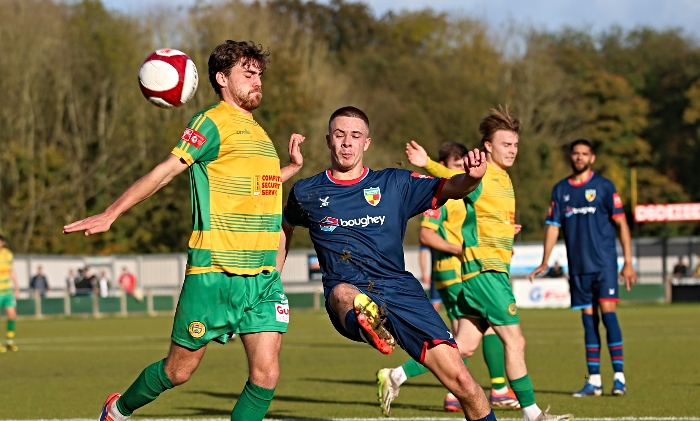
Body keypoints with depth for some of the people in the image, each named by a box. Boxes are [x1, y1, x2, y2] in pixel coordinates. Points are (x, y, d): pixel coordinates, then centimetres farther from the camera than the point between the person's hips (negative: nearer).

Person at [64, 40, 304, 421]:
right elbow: (165, 171, -12)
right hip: (215, 272, -7)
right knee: (179, 370, 6)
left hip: (264, 276, 7)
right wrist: (111, 214, -18)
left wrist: (293, 167, 25)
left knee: (266, 375, -7)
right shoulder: (214, 123, -6)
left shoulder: (258, 132, 19)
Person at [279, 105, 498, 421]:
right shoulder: (306, 193, 12)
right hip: (349, 295, -1)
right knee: (343, 293, -42)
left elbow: (447, 189, 1)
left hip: (400, 290, 1)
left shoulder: (394, 183, 11)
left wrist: (471, 177, -21)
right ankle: (374, 329, -74)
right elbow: (285, 228, 31)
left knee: (460, 379, -11)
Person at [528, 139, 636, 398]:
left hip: (604, 262, -4)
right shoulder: (561, 189, 10)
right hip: (577, 266, 4)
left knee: (608, 311, -11)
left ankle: (619, 376, -9)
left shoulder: (603, 186, 0)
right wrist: (545, 262, 2)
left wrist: (628, 262, -6)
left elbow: (621, 223, -1)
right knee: (589, 319, 6)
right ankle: (594, 381, 9)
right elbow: (553, 226, 11)